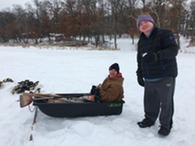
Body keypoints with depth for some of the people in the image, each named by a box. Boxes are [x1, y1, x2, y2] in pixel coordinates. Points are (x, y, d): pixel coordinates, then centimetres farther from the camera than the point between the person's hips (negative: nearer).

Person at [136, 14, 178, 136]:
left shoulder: (164, 34, -7)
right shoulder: (141, 41, 13)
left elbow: (173, 50, -20)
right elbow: (140, 59, 18)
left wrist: (156, 55, -35)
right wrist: (139, 74, 14)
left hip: (165, 76, -5)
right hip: (149, 79, 6)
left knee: (166, 102, 5)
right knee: (149, 101, 15)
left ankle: (166, 125, 24)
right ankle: (150, 119, 37)